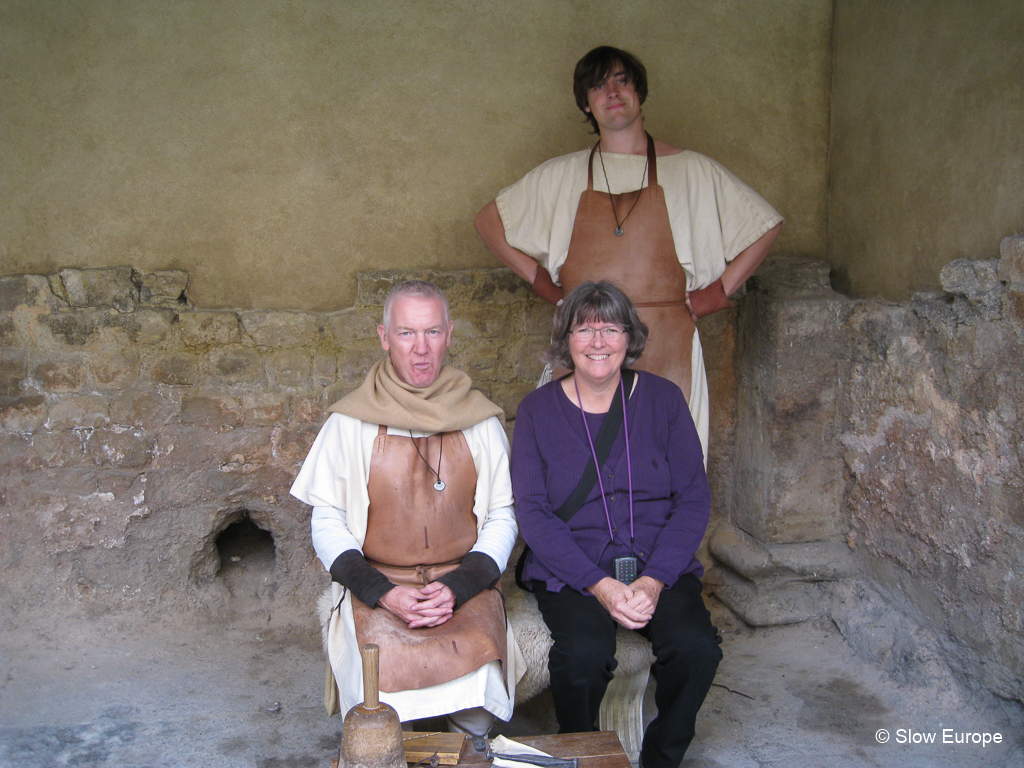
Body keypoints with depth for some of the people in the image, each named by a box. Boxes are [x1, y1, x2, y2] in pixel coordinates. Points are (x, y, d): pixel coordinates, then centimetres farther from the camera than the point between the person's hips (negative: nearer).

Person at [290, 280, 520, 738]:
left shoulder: (480, 421, 6)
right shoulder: (350, 422, 2)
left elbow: (501, 518, 9)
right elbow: (327, 525, 4)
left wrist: (458, 587, -8)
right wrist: (385, 593, -11)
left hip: (463, 585, 1)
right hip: (376, 587, 0)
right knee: (378, 683, -28)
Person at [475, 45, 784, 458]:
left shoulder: (691, 171, 7)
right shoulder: (560, 176, 11)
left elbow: (766, 224, 14)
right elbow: (488, 221, 19)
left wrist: (720, 290, 5)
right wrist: (539, 279, 9)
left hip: (666, 346, -1)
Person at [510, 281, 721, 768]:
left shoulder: (663, 399, 4)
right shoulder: (537, 410, 1)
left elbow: (694, 500, 2)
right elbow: (532, 512, -4)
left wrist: (653, 581, -13)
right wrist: (599, 585, -17)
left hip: (659, 565, 2)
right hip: (571, 571, -1)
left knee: (696, 646, -25)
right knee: (584, 651, -30)